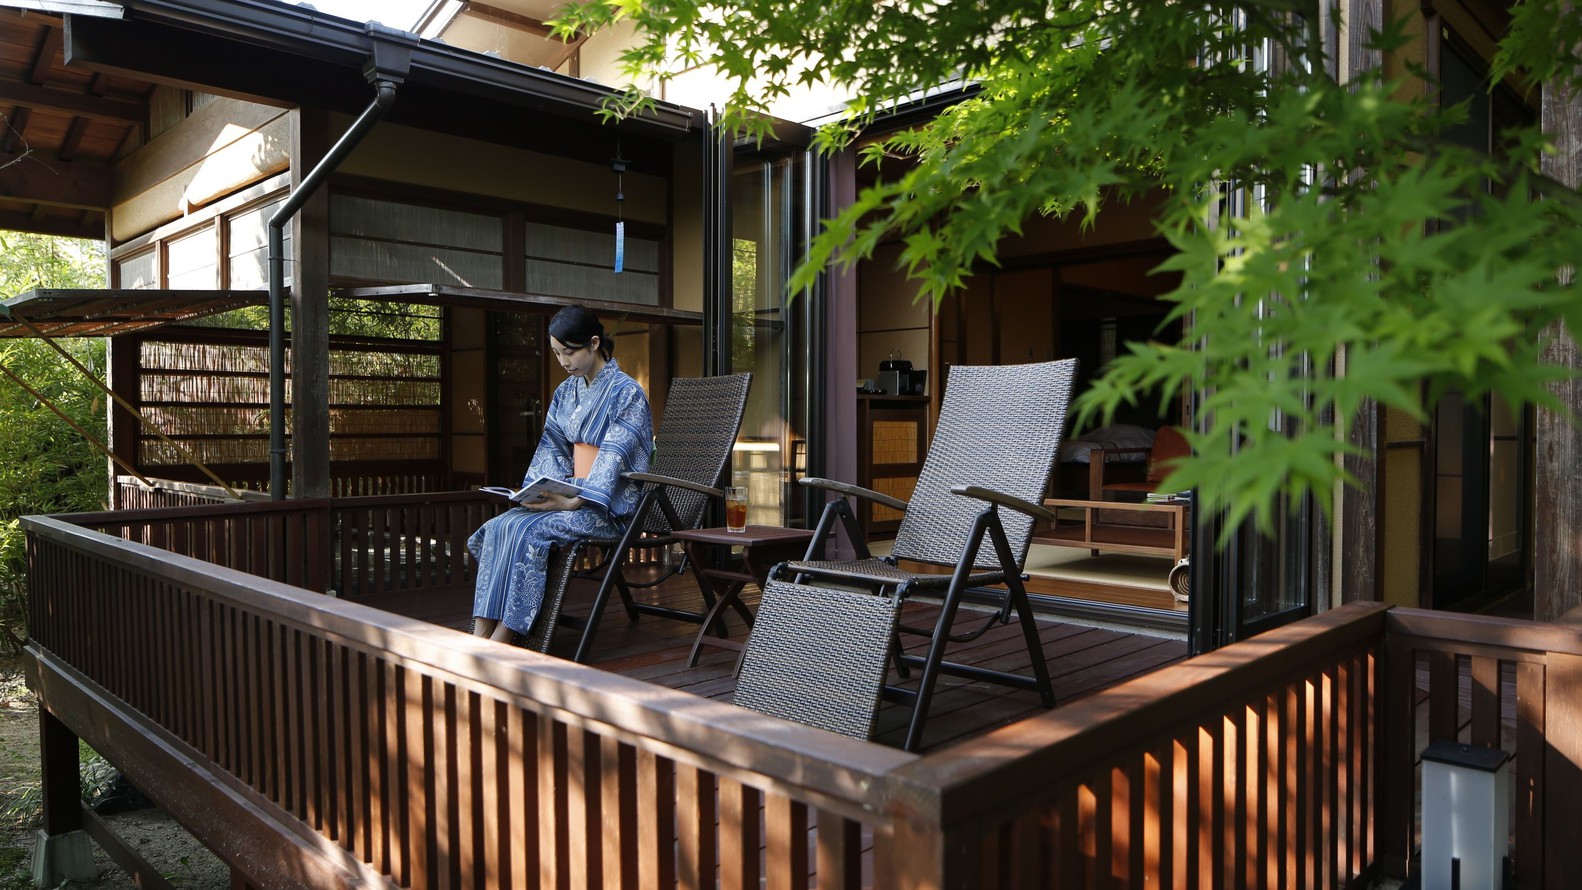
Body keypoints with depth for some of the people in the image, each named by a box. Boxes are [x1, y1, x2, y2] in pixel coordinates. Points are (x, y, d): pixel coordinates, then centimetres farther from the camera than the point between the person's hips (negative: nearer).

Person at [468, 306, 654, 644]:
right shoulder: (566, 392, 15)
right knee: (497, 526, -18)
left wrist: (574, 502, -26)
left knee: (525, 530, -28)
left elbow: (614, 457, -16)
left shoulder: (626, 393, -7)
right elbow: (552, 447, 13)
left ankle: (499, 642, -23)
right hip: (570, 495, 7)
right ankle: (481, 636, -23)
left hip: (608, 506, -7)